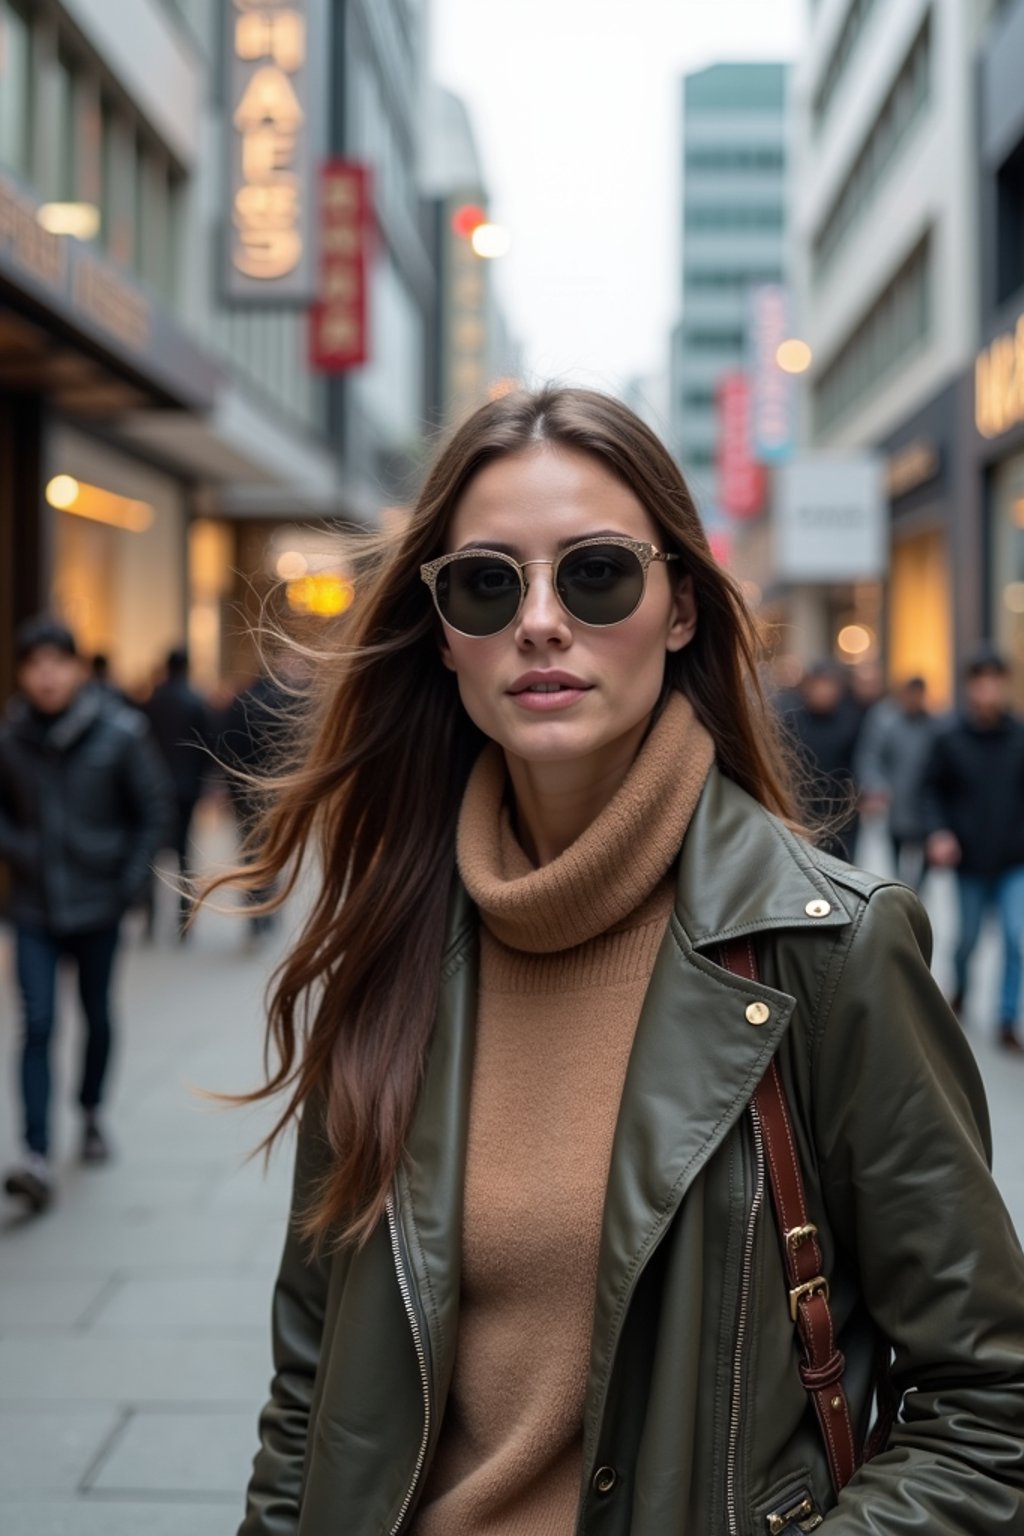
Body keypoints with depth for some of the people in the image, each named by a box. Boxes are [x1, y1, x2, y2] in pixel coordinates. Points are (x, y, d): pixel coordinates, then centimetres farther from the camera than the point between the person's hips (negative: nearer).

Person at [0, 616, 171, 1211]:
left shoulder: (119, 733, -9)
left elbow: (154, 808, -1)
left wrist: (131, 878, -5)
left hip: (98, 904, 0)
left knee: (97, 1016, 15)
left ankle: (92, 1113, 39)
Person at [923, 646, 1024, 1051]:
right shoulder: (950, 739, -8)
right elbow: (934, 790, 0)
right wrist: (939, 832, -13)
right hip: (970, 859, 0)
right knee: (968, 936, 14)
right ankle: (959, 986, 45)